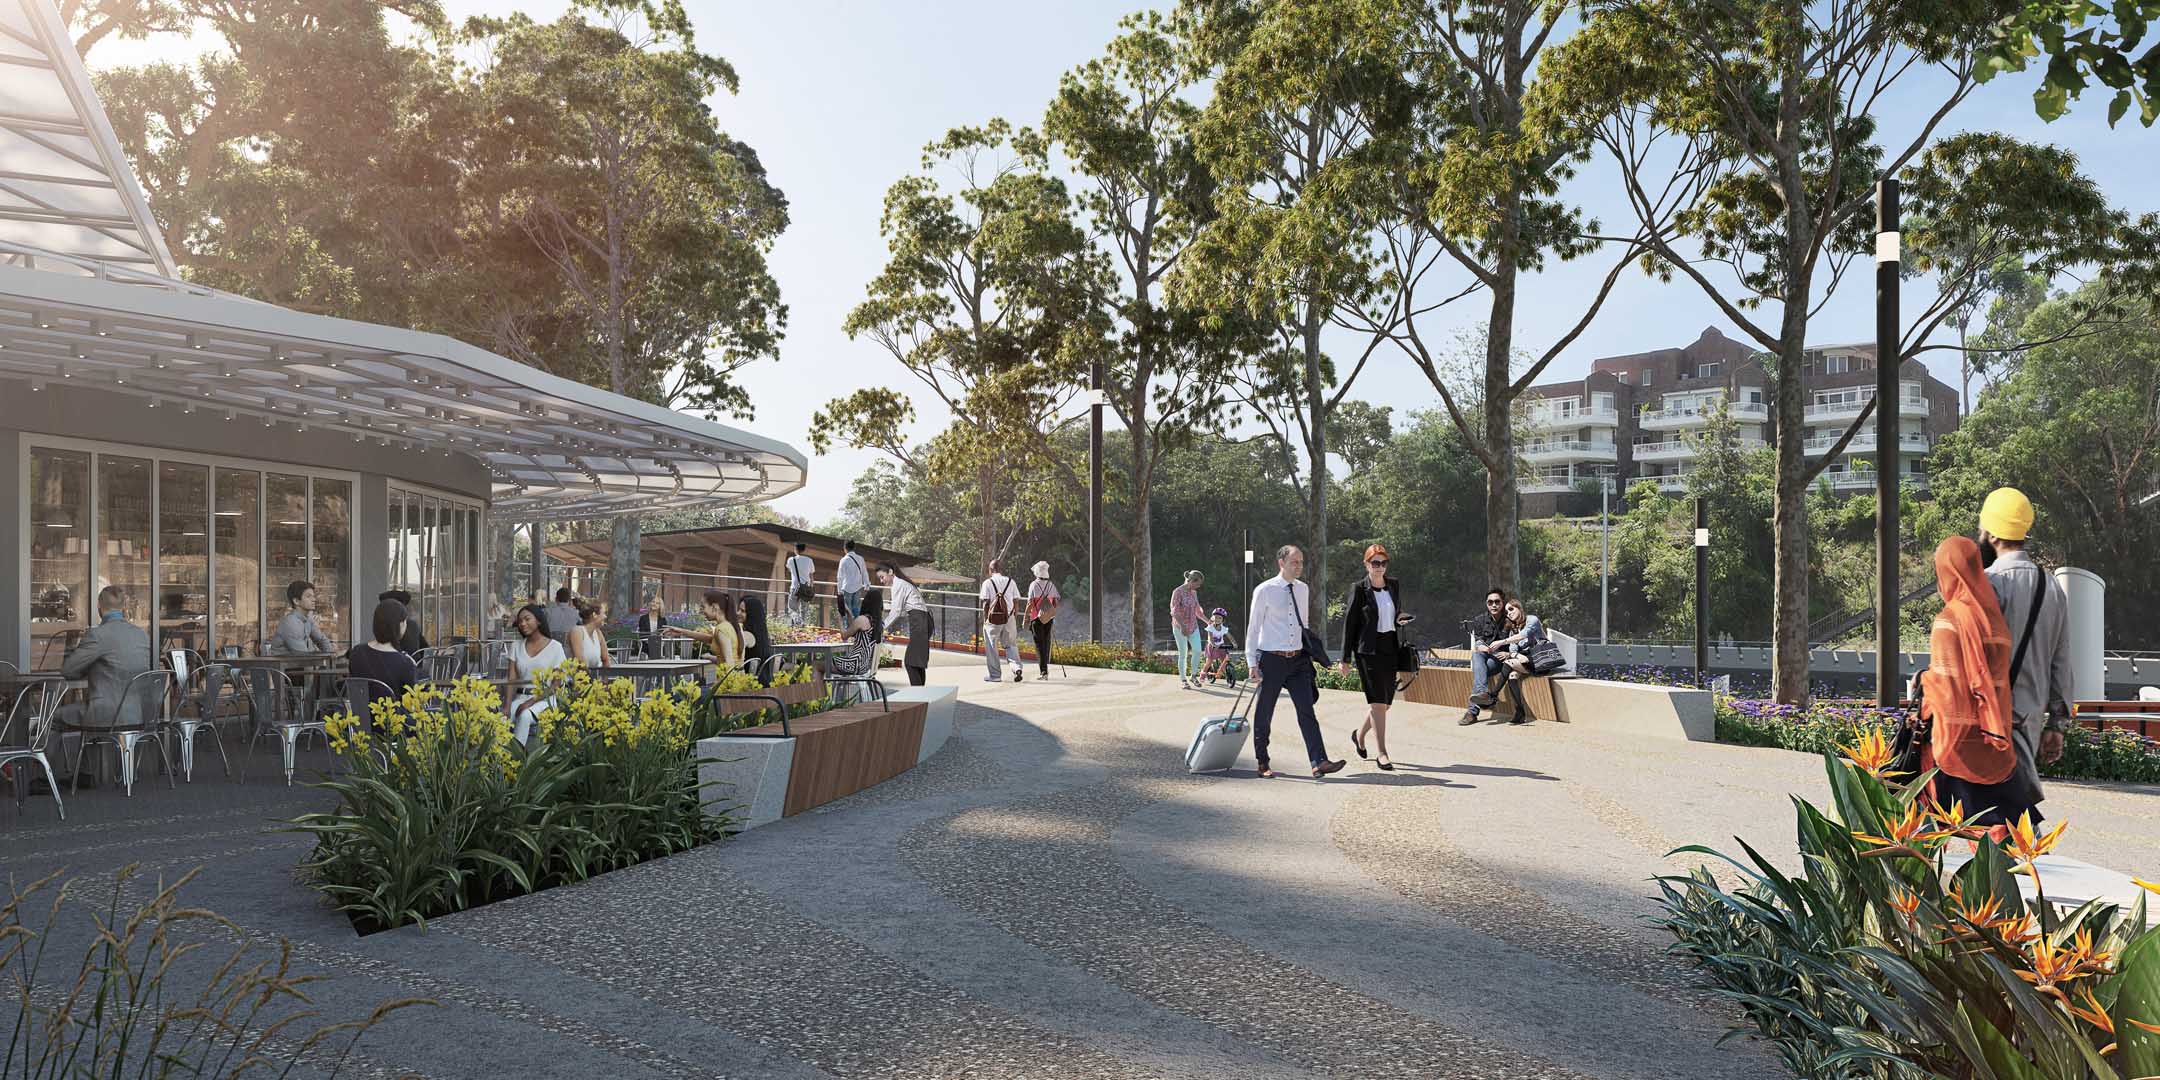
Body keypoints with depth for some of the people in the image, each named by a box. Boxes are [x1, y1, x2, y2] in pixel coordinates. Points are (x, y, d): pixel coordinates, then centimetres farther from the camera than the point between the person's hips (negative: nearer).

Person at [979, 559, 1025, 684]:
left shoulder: (987, 583, -3)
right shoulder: (1010, 582, 7)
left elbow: (986, 603, -6)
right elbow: (1016, 602, 6)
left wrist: (985, 620, 1)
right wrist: (1015, 618, 13)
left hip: (993, 617, -3)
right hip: (1009, 617, 3)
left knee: (991, 647, 7)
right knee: (1011, 644, 13)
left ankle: (994, 675, 10)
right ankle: (1017, 667, -7)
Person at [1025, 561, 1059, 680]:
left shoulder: (1034, 585, -9)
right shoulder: (1051, 585, 3)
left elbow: (1030, 602, -11)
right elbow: (1056, 601, 5)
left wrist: (1026, 617, -5)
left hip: (1037, 617, -4)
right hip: (1048, 617, 4)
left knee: (1039, 644, -2)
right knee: (1046, 642, 14)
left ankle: (1044, 671, -9)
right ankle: (1045, 668, 21)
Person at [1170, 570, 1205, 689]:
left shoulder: (1194, 592, 7)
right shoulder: (1177, 592, -14)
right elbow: (1174, 611, -18)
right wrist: (1182, 626, -24)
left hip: (1193, 626, 6)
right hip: (1180, 627, -6)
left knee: (1197, 650, -6)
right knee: (1183, 654, 0)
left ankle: (1193, 676, 12)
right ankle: (1183, 680, 11)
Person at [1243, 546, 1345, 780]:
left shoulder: (1303, 589, 8)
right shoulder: (1264, 591, -8)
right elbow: (1253, 627, -5)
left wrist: (1309, 653, 19)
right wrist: (1252, 662, -8)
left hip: (1298, 659, 4)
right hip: (1271, 659, -4)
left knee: (1307, 711, -5)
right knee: (1263, 715, 6)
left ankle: (1319, 763, -10)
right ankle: (1261, 763, 19)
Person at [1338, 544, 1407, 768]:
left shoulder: (1395, 585, 10)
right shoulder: (1359, 589, -5)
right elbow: (1349, 623, -4)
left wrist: (1400, 619, -2)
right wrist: (1345, 658, -6)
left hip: (1391, 647, 6)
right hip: (1368, 649, -6)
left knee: (1386, 701, 10)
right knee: (1378, 700, -10)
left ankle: (1359, 733, 34)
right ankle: (1381, 752, -7)